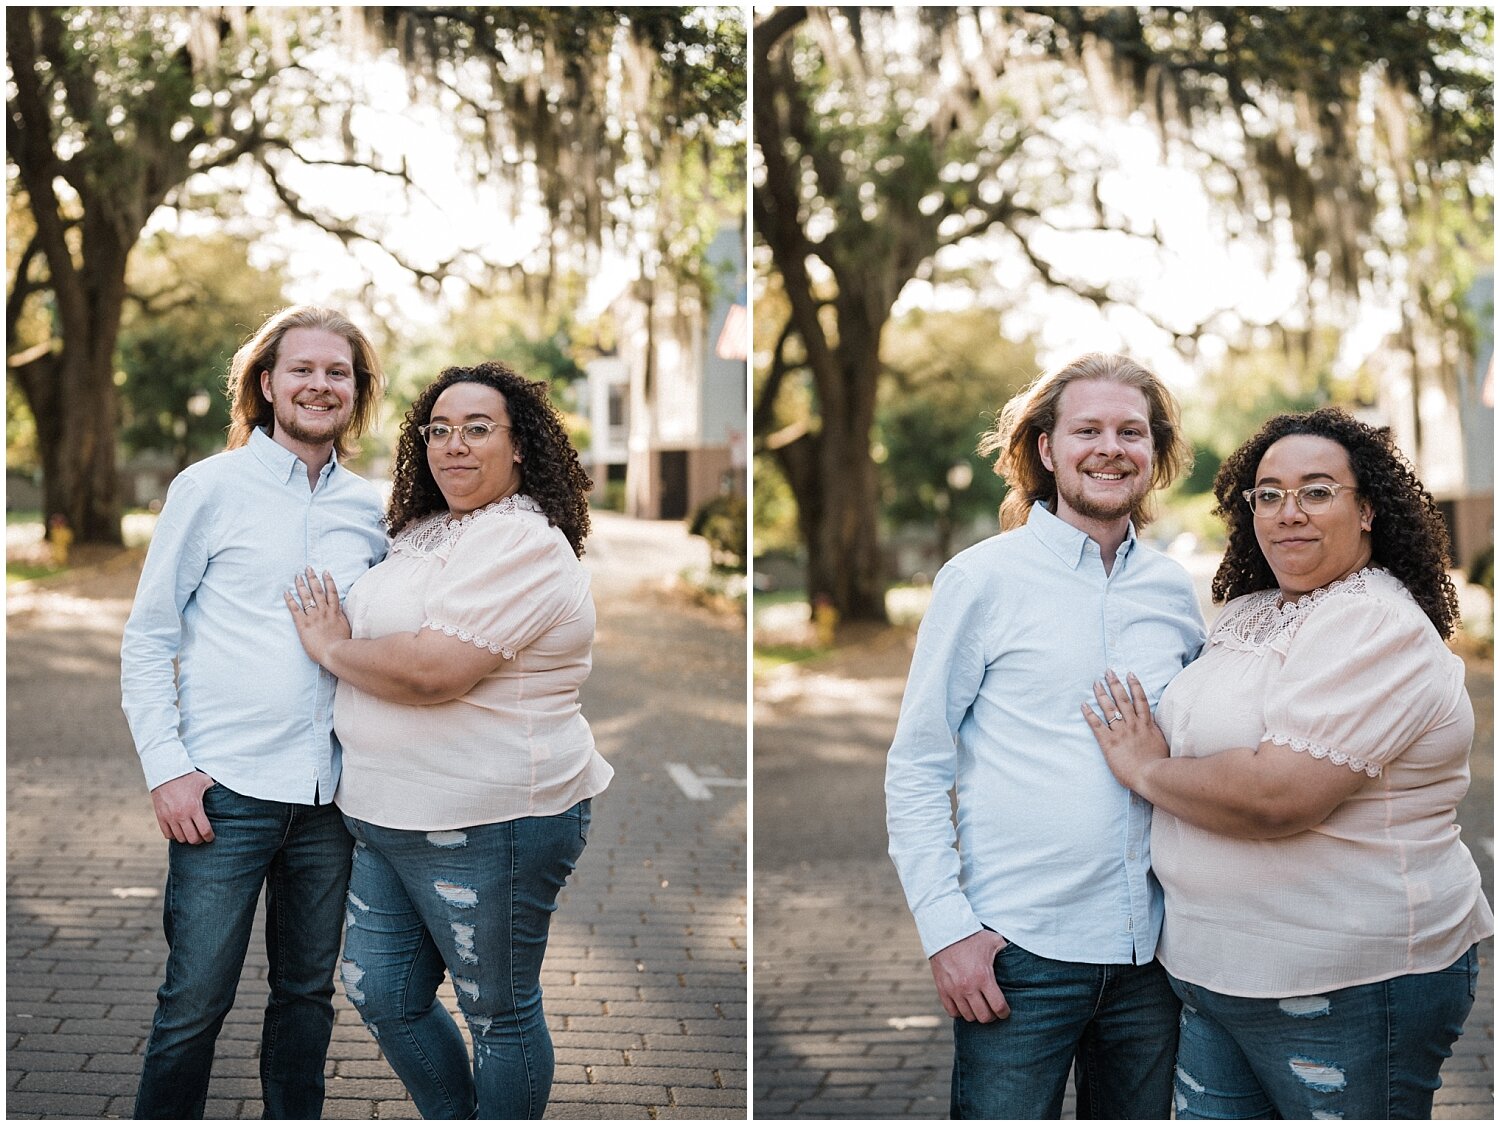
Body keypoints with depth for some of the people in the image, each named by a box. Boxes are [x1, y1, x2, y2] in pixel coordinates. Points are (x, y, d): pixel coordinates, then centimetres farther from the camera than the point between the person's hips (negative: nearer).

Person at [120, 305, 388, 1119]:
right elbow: (146, 638, 0)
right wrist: (166, 767, -9)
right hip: (224, 789, -3)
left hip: (332, 793, 4)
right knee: (195, 1002, -1)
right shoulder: (210, 487, -1)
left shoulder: (370, 510, 9)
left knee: (307, 992, 12)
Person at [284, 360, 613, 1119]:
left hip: (487, 826, -10)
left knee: (498, 1012, 6)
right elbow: (386, 632, 33)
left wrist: (332, 647, -11)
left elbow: (433, 671, -27)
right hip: (397, 819, 10)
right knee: (381, 994, 16)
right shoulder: (429, 530, 13)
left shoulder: (521, 542, -18)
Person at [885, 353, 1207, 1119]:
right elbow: (915, 768, -5)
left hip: (1152, 947, 4)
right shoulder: (983, 578, -4)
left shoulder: (1176, 593, 8)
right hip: (1016, 948, -4)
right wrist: (945, 927, -12)